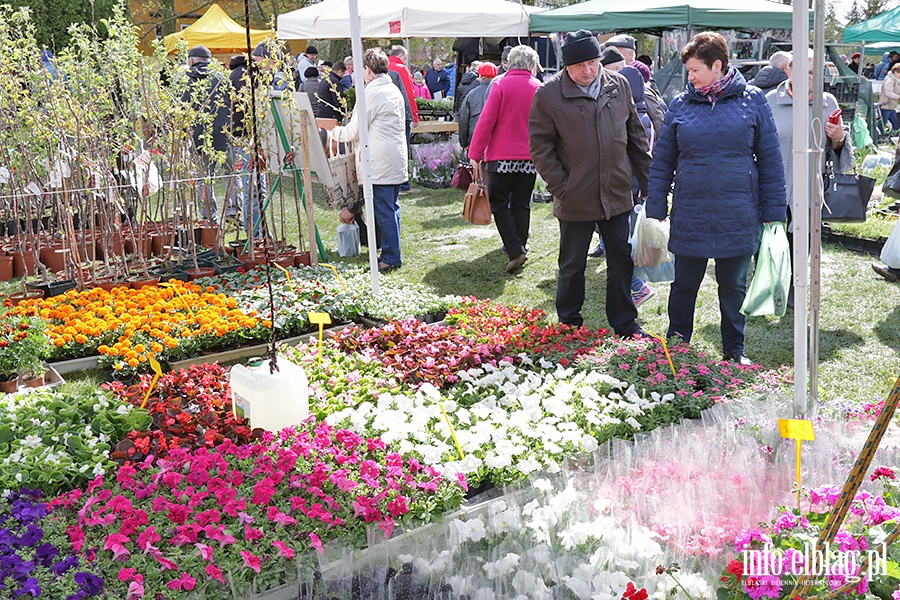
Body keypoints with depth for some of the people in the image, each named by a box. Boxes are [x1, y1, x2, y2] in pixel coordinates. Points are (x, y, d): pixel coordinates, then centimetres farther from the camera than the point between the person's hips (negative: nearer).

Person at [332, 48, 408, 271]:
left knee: (384, 210, -4)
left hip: (380, 163, -9)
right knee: (391, 207, 14)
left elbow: (354, 131, -11)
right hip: (397, 159, 9)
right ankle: (392, 254, 21)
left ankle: (391, 258, 0)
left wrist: (335, 133, 9)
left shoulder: (371, 93, -14)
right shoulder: (394, 90, 13)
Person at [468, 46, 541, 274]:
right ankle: (520, 248, 15)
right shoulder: (540, 89, 4)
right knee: (521, 204, 13)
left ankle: (515, 250, -7)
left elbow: (486, 121, -9)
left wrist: (475, 154, -6)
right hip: (530, 157, 3)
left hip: (502, 156, -3)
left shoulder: (502, 85, -6)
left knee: (499, 203, 4)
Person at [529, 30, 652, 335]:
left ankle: (624, 321, 26)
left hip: (617, 194, 3)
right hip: (576, 198, -3)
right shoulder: (548, 94, -9)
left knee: (622, 259, 11)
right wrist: (560, 186, -11)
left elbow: (636, 134, 11)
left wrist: (646, 179, 10)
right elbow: (540, 147, -5)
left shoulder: (618, 85, 4)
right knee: (572, 265, 11)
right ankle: (568, 321, 29)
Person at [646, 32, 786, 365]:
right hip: (689, 216, 1)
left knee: (734, 287, 13)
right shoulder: (680, 105, 2)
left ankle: (734, 350, 28)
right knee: (684, 285, 11)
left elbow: (770, 160, 1)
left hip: (738, 217, -1)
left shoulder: (752, 101, -1)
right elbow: (662, 161, 5)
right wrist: (655, 210, 1)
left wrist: (773, 213, -2)